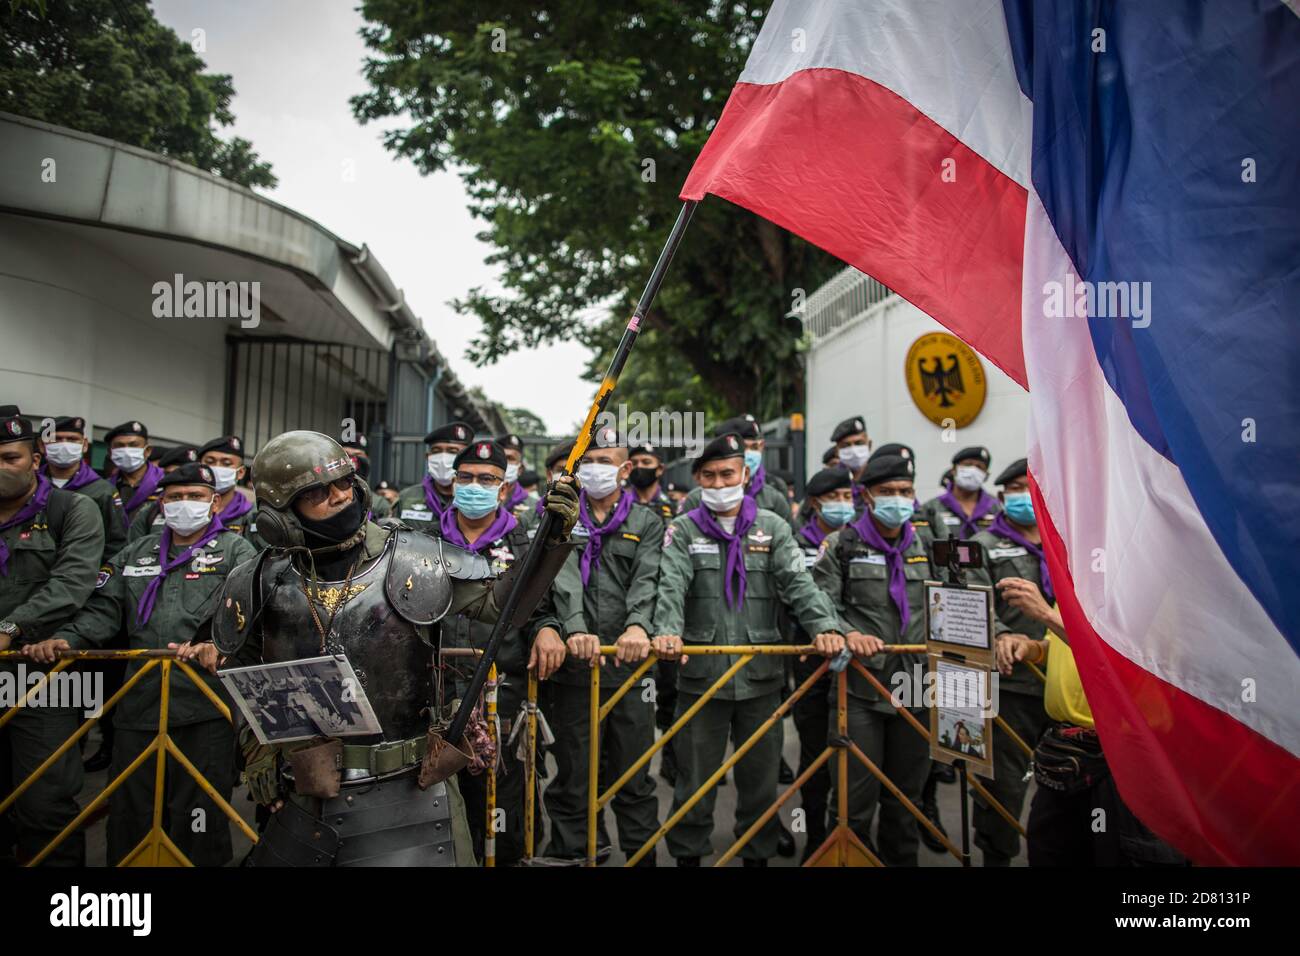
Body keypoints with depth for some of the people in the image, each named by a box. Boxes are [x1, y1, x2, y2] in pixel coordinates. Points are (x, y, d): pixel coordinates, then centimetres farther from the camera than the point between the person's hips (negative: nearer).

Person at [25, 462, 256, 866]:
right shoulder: (134, 555, 20)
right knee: (129, 819, 13)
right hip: (138, 707, 5)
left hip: (205, 709, -5)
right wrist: (65, 639, -8)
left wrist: (219, 644, -32)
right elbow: (103, 609, 12)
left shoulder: (236, 551, 4)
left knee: (197, 820, -1)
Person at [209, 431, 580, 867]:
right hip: (304, 802, 3)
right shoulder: (262, 586, -2)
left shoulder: (415, 560, -8)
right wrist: (256, 749, 9)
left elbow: (505, 601, -4)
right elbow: (241, 674, 15)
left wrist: (553, 537, -16)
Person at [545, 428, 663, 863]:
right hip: (574, 667, 0)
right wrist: (574, 629, -27)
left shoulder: (647, 521, 9)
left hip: (630, 665, 0)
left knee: (634, 780, 8)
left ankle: (642, 856, 20)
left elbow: (647, 580, -8)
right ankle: (567, 853, 21)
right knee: (572, 780, 9)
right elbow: (563, 578, -9)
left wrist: (638, 625, -28)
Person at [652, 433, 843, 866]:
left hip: (762, 677, 1)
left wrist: (825, 626, -22)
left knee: (761, 777, 12)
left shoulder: (773, 528, 8)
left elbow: (798, 583, -4)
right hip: (701, 674, -1)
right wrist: (667, 632, -30)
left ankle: (758, 854, 29)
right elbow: (671, 587, -11)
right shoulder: (683, 530, 4)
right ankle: (688, 854, 24)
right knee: (695, 779, 8)